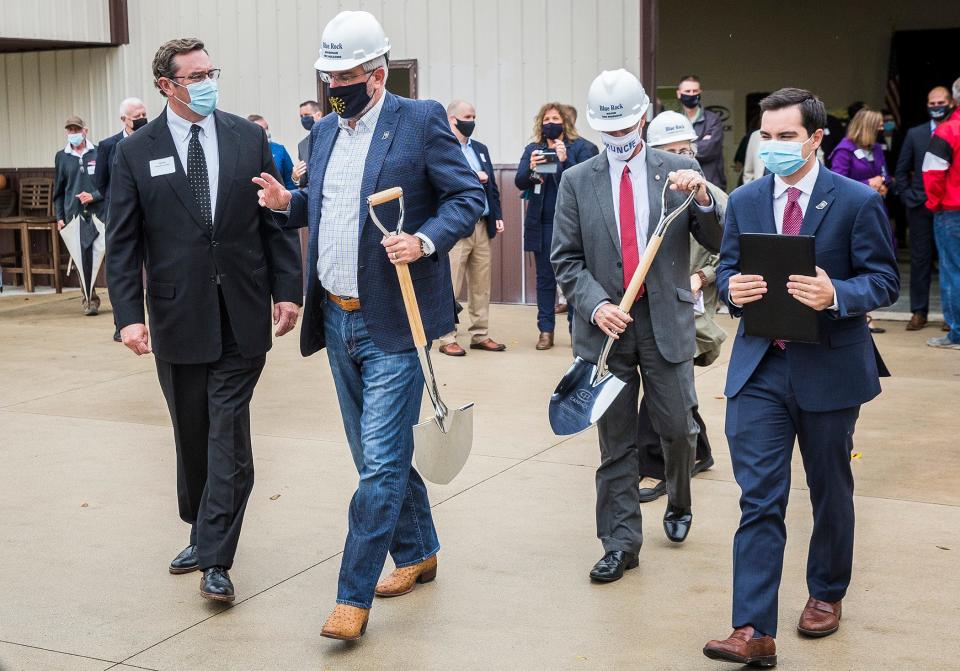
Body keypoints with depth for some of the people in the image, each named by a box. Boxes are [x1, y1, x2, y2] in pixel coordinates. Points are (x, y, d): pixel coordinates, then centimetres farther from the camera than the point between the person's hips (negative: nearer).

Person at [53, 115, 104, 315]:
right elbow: (59, 190, 15)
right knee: (84, 258, -3)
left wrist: (94, 196, -11)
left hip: (99, 212, -1)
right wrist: (59, 217, 9)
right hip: (74, 214, 2)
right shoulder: (61, 157, 11)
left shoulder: (99, 153, 5)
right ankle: (90, 298, 6)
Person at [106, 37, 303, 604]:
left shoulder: (248, 138, 4)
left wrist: (288, 290, -1)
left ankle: (215, 558, 2)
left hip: (242, 314, 0)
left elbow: (276, 220, 5)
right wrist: (129, 314, -11)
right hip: (179, 317, 1)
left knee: (228, 433, -3)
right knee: (192, 436, 12)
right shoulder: (137, 152, 1)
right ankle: (202, 534, 31)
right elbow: (123, 241, -1)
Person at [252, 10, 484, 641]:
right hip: (337, 321, 7)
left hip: (392, 325, -7)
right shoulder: (325, 131, 13)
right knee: (379, 455, 17)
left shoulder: (422, 120, -7)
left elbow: (469, 196, -8)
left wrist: (425, 240, -24)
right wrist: (288, 203, 3)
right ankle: (418, 552, 34)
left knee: (381, 461, -6)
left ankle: (354, 596, 0)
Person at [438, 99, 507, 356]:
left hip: (482, 226, 7)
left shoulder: (480, 149, 18)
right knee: (450, 286, -2)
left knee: (481, 286, 10)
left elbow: (492, 184, 18)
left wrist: (498, 216, 7)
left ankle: (481, 335, 17)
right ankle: (447, 339, 4)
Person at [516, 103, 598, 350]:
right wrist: (531, 168, -19)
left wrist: (565, 160, -24)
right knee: (545, 278, 5)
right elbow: (519, 182, 2)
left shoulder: (581, 147, 1)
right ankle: (546, 331, 9)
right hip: (542, 224, 3)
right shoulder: (532, 149, 10)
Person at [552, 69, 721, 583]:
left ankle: (678, 503, 37)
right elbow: (566, 258, 2)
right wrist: (595, 304, -13)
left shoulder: (680, 171, 2)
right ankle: (620, 544, 15)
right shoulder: (577, 181, 3)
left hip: (666, 321, 0)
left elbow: (717, 242, 0)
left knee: (678, 429, 7)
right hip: (606, 324, 0)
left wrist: (703, 199, -19)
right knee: (615, 443, 6)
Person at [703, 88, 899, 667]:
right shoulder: (745, 201, 5)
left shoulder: (858, 201, -7)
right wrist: (733, 288, -14)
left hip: (830, 369, -2)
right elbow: (727, 270, 10)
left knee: (831, 493, 16)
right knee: (759, 499, -5)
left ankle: (827, 594, 39)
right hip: (760, 367, 2)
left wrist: (835, 294, -27)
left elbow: (885, 281, -7)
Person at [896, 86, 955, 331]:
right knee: (920, 259, 4)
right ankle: (919, 312, 10)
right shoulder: (915, 134, 8)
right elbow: (901, 170, 11)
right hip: (921, 207, 2)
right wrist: (908, 197, 2)